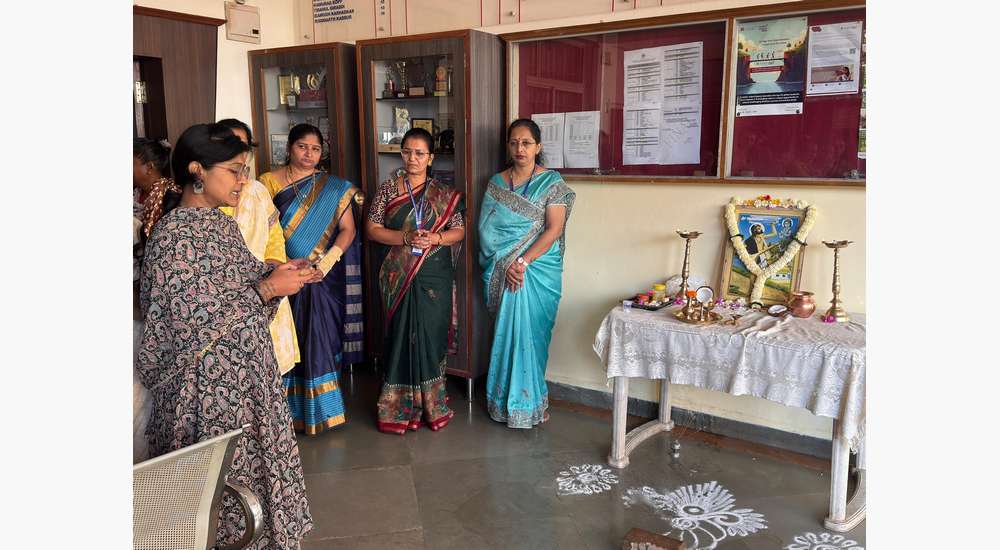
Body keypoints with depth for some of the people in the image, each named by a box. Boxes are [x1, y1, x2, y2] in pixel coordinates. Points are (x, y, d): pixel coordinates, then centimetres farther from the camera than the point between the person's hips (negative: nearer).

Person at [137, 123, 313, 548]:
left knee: (251, 457, 20)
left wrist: (275, 273, -3)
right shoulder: (173, 235, -21)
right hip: (210, 381, -8)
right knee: (226, 472, 6)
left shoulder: (218, 222, 6)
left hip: (244, 367, 9)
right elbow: (195, 318, -25)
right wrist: (268, 288, -22)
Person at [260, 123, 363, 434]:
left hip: (322, 280, 0)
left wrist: (325, 262, -15)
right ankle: (292, 409, 16)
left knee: (320, 341, 3)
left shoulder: (334, 188, 5)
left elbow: (347, 229, 0)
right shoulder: (269, 182, 3)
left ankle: (322, 409, 15)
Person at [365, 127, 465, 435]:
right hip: (397, 277, 0)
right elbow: (371, 228, 0)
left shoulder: (444, 194, 6)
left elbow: (459, 231, 5)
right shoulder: (388, 189, 5)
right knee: (401, 336, 2)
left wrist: (434, 238, -15)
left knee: (430, 336, 3)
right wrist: (405, 238, -15)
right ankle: (401, 407, 14)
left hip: (434, 277, 0)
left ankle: (430, 405, 17)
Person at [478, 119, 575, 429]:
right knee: (509, 331, 6)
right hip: (502, 270, 2)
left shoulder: (552, 182, -3)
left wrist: (522, 261, -18)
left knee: (530, 331, 2)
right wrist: (506, 266, -11)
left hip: (539, 268, -2)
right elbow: (488, 230, 2)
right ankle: (508, 399, 20)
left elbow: (554, 229, -11)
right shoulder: (496, 183, 7)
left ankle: (530, 401, 18)